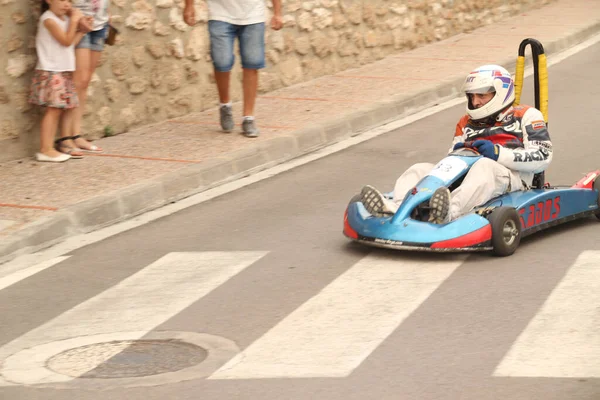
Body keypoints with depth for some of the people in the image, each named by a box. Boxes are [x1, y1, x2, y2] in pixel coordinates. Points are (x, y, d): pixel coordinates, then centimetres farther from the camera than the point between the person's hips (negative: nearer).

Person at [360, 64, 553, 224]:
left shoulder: (526, 116, 12)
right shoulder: (467, 123, 29)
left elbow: (542, 157, -2)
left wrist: (499, 154, -12)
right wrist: (456, 153, 1)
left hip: (511, 178, -6)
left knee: (484, 165, -38)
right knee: (420, 169, -14)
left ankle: (449, 213, -64)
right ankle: (395, 207, -45)